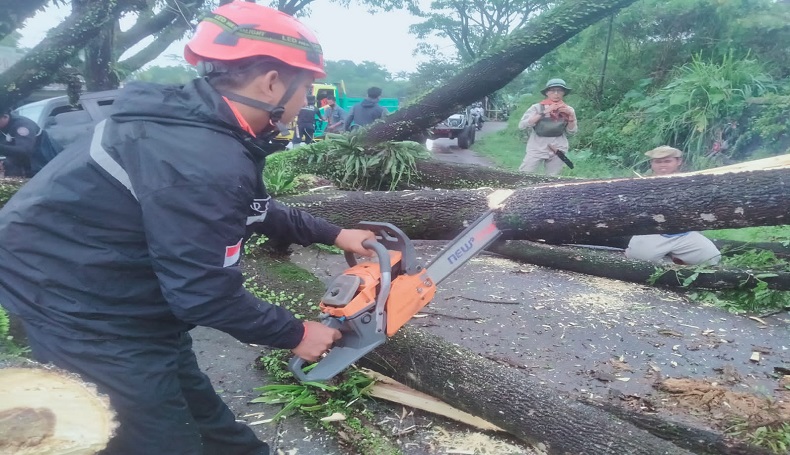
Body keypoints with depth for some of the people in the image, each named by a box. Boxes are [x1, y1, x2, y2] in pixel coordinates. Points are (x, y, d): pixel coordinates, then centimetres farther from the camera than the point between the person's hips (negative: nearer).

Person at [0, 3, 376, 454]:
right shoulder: (202, 160, -32)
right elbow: (205, 292, -26)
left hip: (107, 282, 9)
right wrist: (294, 333, -12)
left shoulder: (203, 118, -1)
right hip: (75, 299, -9)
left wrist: (331, 234, 13)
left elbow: (256, 208, 12)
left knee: (190, 402, 22)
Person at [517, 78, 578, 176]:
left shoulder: (568, 110, 9)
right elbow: (522, 125, -12)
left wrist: (571, 116, -7)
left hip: (558, 150, 3)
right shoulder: (537, 107, -1)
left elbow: (571, 131, 10)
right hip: (537, 149, -3)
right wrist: (543, 113, -16)